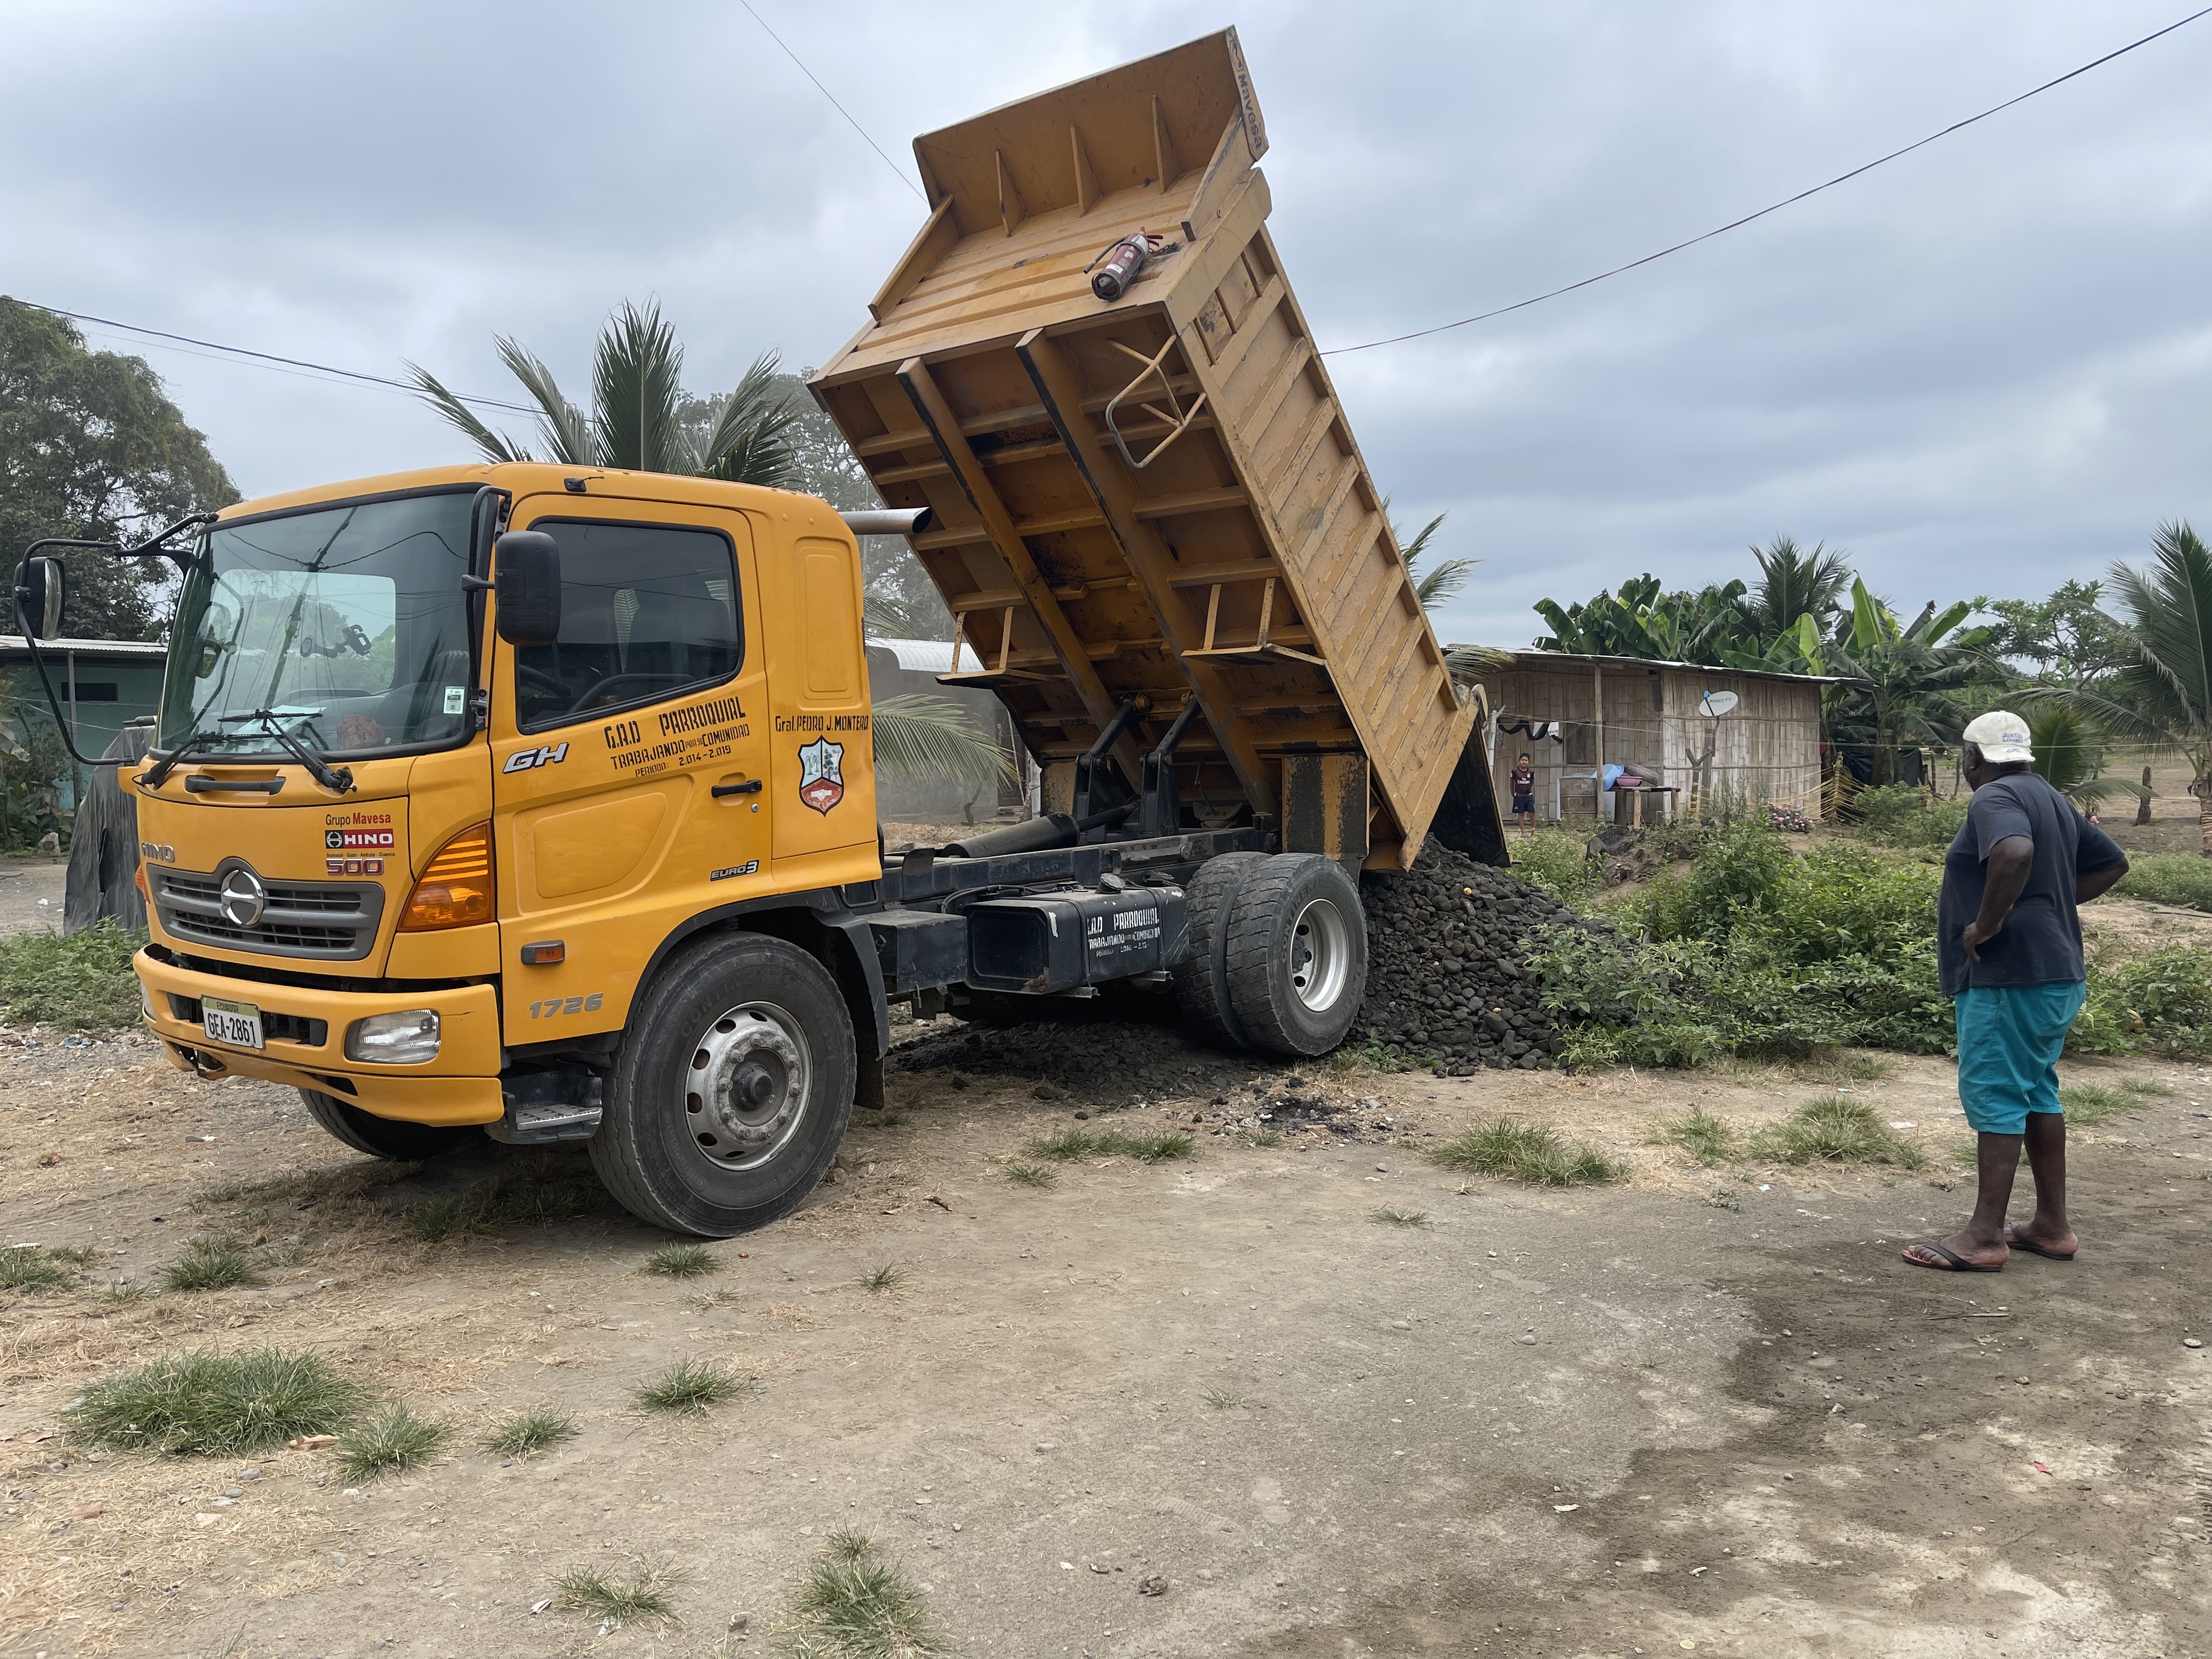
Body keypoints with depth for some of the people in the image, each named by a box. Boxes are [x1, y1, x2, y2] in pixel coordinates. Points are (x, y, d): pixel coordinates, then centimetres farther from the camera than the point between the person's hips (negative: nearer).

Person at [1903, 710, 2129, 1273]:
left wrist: (1987, 923, -24)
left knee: (1994, 1094, -6)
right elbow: (2112, 862, 25)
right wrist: (2054, 904, 16)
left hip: (2009, 976, -10)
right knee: (2037, 1093, 16)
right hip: (2054, 972, 10)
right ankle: (2052, 1226, 23)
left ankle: (1985, 1237, -3)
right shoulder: (2051, 799, 16)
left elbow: (2015, 852, -34)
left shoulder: (1994, 798, -14)